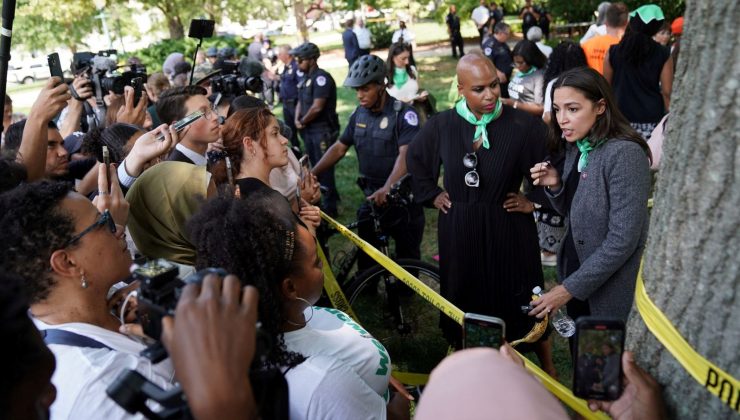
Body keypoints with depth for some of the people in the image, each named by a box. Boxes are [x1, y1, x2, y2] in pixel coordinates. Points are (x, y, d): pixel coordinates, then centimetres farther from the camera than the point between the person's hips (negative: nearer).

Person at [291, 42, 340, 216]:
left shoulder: (321, 77, -16)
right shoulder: (306, 78, 12)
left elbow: (317, 107, -22)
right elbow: (301, 102, 15)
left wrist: (303, 122, -9)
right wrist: (297, 120, -3)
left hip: (323, 130, -9)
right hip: (309, 130, 9)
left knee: (324, 168, -3)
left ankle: (329, 207, 6)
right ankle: (331, 198, 33)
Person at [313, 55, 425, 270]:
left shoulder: (403, 114, -16)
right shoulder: (359, 114, 4)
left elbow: (405, 154, -28)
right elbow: (339, 148, 8)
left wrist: (387, 188, -44)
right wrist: (311, 174, -3)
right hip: (371, 196, 5)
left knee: (407, 257, 7)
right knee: (366, 256, 10)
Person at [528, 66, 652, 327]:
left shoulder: (624, 154, -23)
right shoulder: (576, 147, 2)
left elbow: (622, 241, -24)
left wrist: (569, 288, -19)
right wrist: (555, 186, -9)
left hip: (609, 288, -7)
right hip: (575, 270, 7)